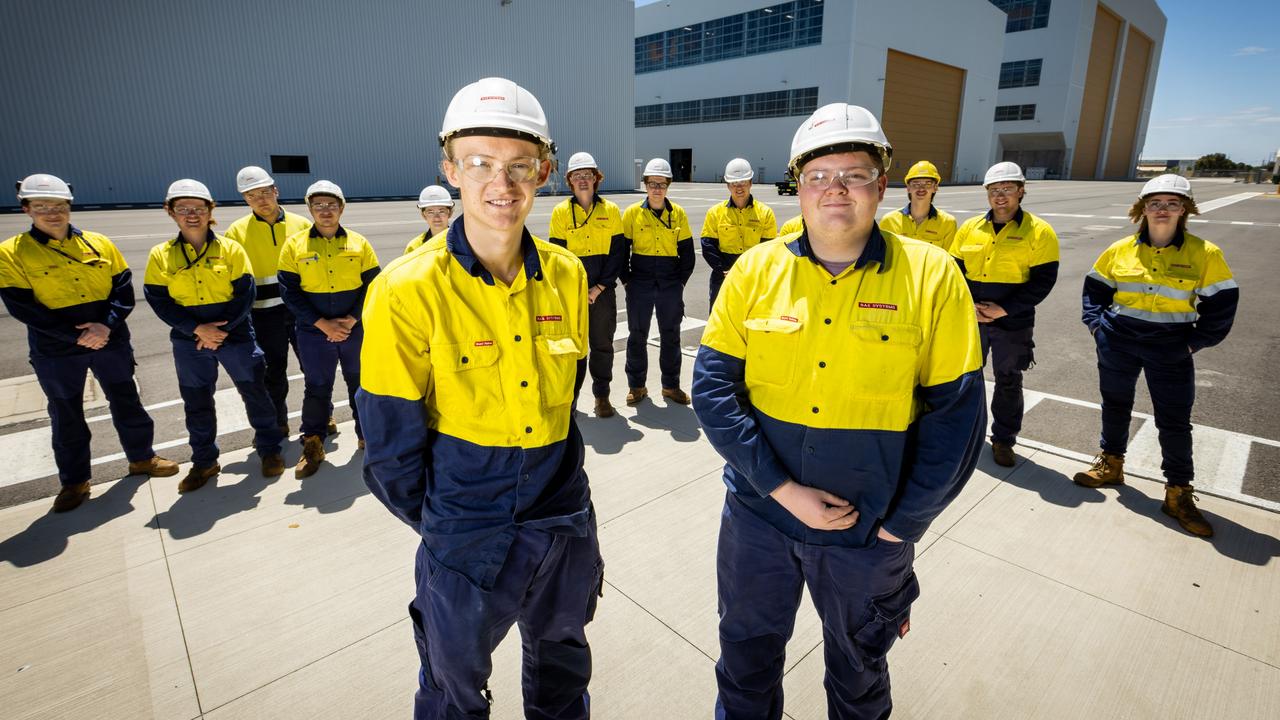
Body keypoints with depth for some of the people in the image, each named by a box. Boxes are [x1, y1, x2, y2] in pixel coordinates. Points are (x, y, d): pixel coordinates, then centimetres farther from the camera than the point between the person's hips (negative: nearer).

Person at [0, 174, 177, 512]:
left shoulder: (100, 244, 1)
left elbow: (124, 288, -1)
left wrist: (107, 325, -16)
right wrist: (77, 335, -18)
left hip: (111, 342, 2)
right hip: (55, 352, -1)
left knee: (126, 402, 13)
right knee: (66, 416, 11)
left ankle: (141, 457, 31)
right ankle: (74, 481, 26)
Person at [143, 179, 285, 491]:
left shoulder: (231, 249, -3)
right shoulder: (160, 255, 0)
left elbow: (245, 294, -7)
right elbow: (159, 301, -4)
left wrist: (220, 329, -16)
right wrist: (198, 329, -17)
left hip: (235, 335, -1)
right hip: (189, 341, 2)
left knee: (255, 393, 5)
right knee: (197, 403, 12)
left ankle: (269, 448, 23)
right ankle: (204, 462, 28)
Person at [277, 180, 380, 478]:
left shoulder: (360, 244, 0)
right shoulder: (294, 246, -2)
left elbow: (372, 286, -1)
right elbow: (291, 292, -6)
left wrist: (351, 320, -13)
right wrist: (323, 324, -15)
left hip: (356, 330, 1)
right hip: (314, 333, -1)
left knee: (360, 384, 13)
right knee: (317, 388, 9)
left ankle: (367, 434, 30)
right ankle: (313, 446, 23)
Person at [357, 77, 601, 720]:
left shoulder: (566, 276, -6)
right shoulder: (409, 290, -19)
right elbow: (391, 441, -11)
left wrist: (555, 484, 11)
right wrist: (436, 522, -1)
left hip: (566, 522, 4)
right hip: (467, 538, -3)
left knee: (562, 665, 28)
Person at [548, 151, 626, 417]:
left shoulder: (611, 210, 3)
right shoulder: (561, 212, 2)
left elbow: (618, 251, 0)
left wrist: (600, 287, -8)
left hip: (603, 290, 1)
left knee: (602, 343, 7)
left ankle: (602, 395, 21)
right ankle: (570, 393, 20)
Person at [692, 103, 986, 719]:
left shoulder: (932, 277, -9)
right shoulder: (756, 270, -7)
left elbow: (955, 414, -7)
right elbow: (713, 386, -10)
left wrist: (900, 524, -8)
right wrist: (783, 488, -15)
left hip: (869, 531, 0)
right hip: (758, 513, 1)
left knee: (859, 667, 26)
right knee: (747, 651, 24)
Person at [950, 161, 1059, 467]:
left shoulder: (1039, 232, -5)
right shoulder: (970, 228, 3)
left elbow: (1043, 280, -9)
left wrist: (1004, 309, -17)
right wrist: (969, 305, -10)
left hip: (1013, 323, -2)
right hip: (970, 319, 3)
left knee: (1009, 382, 10)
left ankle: (1003, 440, 25)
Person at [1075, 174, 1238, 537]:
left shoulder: (1204, 254, -6)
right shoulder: (1120, 250, -2)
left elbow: (1222, 303, 0)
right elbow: (1094, 289, 10)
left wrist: (1195, 342, -4)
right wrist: (1097, 324, 0)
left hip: (1171, 351, -1)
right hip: (1117, 344, 2)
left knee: (1175, 422, 4)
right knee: (1115, 405, 16)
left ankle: (1178, 493, 18)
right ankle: (1111, 464, 35)